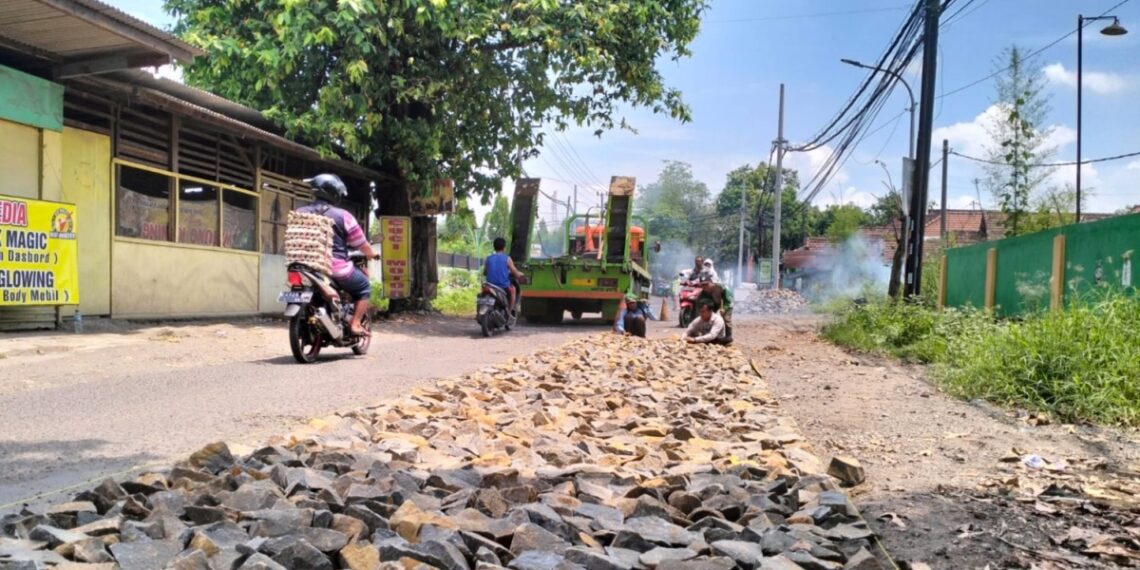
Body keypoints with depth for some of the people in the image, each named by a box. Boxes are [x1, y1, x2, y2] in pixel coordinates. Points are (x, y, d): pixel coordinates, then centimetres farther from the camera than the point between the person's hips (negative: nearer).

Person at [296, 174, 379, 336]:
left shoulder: (300, 213, 8)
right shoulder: (342, 215, -6)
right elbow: (361, 243, 2)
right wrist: (371, 254, 23)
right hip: (336, 269, -5)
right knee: (364, 286, 15)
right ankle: (355, 324, 4)